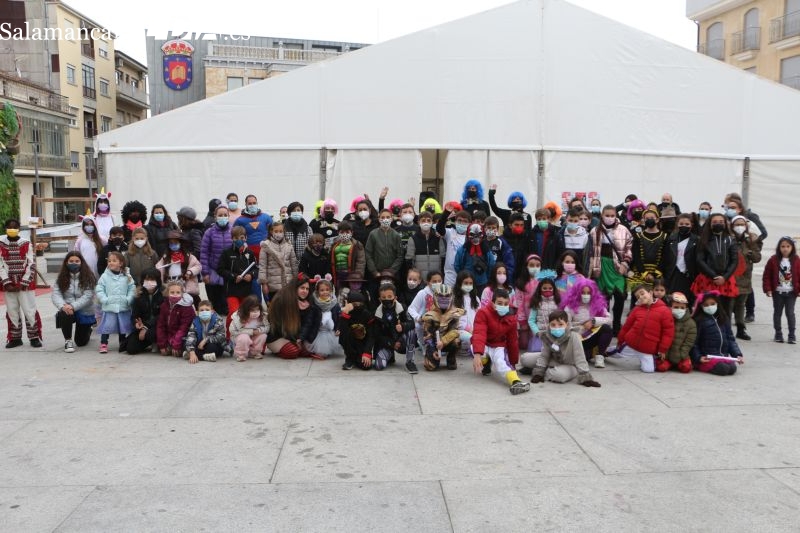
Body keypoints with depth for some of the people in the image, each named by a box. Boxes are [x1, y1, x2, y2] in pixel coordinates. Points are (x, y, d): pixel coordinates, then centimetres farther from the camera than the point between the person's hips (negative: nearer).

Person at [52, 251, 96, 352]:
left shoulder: (88, 277, -9)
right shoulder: (61, 277, -1)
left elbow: (87, 296, -18)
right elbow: (56, 294, -11)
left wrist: (73, 306, -31)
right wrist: (62, 305, -30)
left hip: (84, 312, -1)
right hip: (67, 309, 1)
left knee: (81, 342, 7)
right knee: (63, 315, -37)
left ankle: (88, 331, 47)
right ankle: (68, 340, -11)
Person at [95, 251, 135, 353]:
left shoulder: (127, 276, 1)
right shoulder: (104, 276, 0)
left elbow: (132, 289, 1)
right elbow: (99, 290, -1)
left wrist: (128, 299, -10)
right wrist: (104, 299, -12)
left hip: (123, 307, 1)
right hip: (109, 307, -1)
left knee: (123, 326, 11)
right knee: (107, 326, -1)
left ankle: (123, 343, 26)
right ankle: (103, 344, 7)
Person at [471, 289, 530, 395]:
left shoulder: (511, 319, -8)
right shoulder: (483, 313, -22)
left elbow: (513, 342, 4)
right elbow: (479, 334, -35)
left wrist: (513, 362, 9)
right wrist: (477, 354, -51)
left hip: (498, 346, 2)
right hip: (482, 345, -2)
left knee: (502, 362, -30)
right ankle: (486, 362, 1)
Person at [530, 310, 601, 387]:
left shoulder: (573, 336, -28)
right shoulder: (547, 336, -16)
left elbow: (580, 358, -25)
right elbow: (544, 355, -7)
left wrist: (585, 378, -29)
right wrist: (538, 372, -16)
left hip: (569, 366, -3)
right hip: (554, 363, 3)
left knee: (559, 374, -38)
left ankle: (546, 373, -10)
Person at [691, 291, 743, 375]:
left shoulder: (723, 319, 15)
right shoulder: (698, 321, -2)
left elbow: (730, 339, 17)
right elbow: (693, 343, -4)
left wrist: (738, 354, 5)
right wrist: (698, 358, -16)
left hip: (723, 356, 6)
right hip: (706, 357, -6)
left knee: (732, 368, -21)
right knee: (723, 368, -28)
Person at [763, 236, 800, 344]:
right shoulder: (773, 260, -4)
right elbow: (767, 276, -3)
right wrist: (767, 289, -7)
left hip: (791, 292, 0)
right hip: (777, 292, 1)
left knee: (790, 313, 2)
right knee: (777, 313, 10)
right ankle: (778, 334, 21)